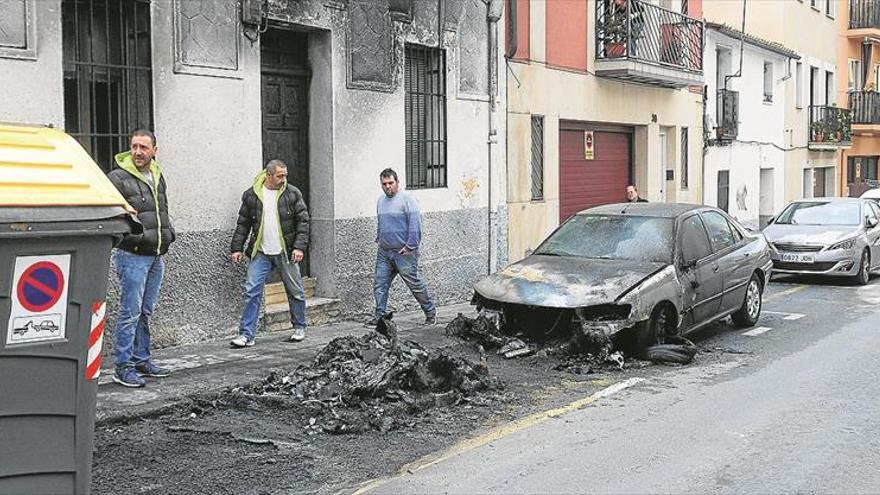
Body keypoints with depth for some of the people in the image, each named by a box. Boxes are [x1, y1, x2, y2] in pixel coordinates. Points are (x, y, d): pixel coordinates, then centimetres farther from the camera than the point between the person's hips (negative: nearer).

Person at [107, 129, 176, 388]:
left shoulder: (158, 177, 16)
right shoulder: (118, 177, -8)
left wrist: (168, 233, 16)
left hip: (156, 256, 7)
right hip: (132, 256, -7)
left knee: (146, 312, 15)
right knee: (130, 312, -6)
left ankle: (141, 359, 25)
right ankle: (123, 367, 0)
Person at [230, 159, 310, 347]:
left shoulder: (292, 193, 0)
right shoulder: (251, 195, 2)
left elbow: (303, 222, -1)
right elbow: (243, 224, 9)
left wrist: (299, 247, -10)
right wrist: (237, 248, 3)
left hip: (286, 253, 0)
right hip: (260, 253, 1)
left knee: (295, 292, 8)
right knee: (252, 292, -6)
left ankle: (299, 328, 27)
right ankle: (247, 335, -2)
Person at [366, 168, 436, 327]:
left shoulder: (406, 198, -9)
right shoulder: (381, 200, 15)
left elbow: (415, 224, -14)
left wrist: (410, 246, -17)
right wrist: (378, 239, 18)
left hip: (403, 252, -7)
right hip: (384, 252, 7)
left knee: (415, 283, 0)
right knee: (379, 284, 2)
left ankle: (430, 313, 14)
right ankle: (379, 317, 9)